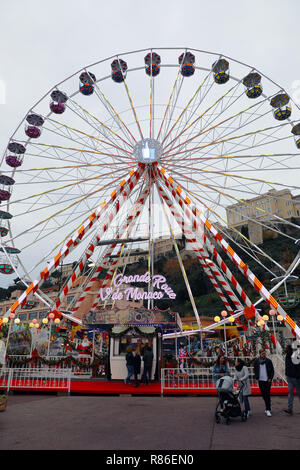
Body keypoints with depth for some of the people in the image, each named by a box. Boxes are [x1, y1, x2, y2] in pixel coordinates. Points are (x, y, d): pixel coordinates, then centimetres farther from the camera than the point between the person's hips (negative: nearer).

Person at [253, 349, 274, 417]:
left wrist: (270, 378, -5)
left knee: (267, 395, -6)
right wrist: (257, 378, 4)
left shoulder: (269, 361, -1)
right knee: (263, 395, 9)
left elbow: (272, 370, 4)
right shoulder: (256, 361, 3)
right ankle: (268, 408, 22)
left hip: (267, 380, -2)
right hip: (260, 380, 3)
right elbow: (255, 370, 12)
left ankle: (268, 410, -3)